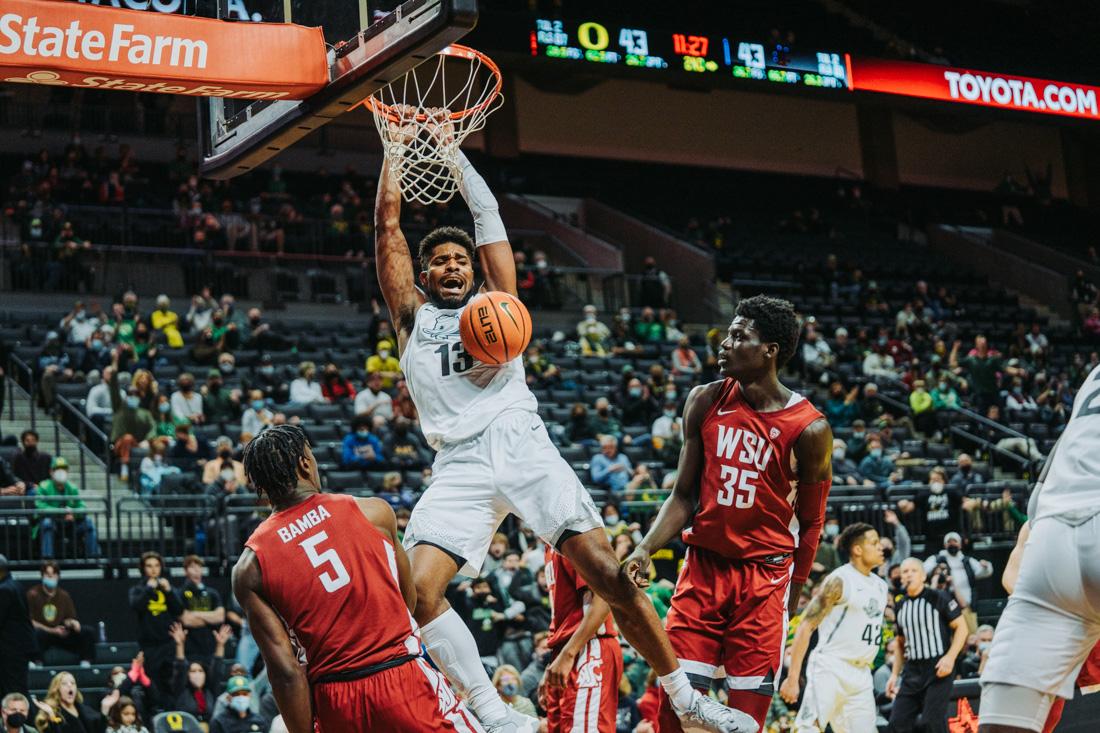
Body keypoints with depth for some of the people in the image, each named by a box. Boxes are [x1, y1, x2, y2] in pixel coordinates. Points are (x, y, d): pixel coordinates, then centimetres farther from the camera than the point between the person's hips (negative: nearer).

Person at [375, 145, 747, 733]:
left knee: (612, 576, -10)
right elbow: (387, 223, 18)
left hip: (522, 445, 0)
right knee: (415, 590, -20)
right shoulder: (411, 315, 21)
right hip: (459, 465, 0)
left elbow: (487, 213, 20)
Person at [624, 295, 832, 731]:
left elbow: (809, 525, -1)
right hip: (703, 565, 3)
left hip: (764, 576, -3)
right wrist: (646, 549, -9)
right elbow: (684, 494, 7)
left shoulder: (807, 429, -10)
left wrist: (789, 607, -1)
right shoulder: (705, 402, 1)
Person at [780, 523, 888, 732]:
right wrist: (792, 677, -18)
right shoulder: (839, 581, -9)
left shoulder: (881, 587, 15)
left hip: (861, 675, 8)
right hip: (830, 668, -8)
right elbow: (806, 627, -12)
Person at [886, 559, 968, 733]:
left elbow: (961, 627, -5)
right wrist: (895, 674, 16)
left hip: (938, 669, -6)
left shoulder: (938, 598, -4)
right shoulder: (900, 607, 14)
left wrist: (950, 657, -17)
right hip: (912, 671, 6)